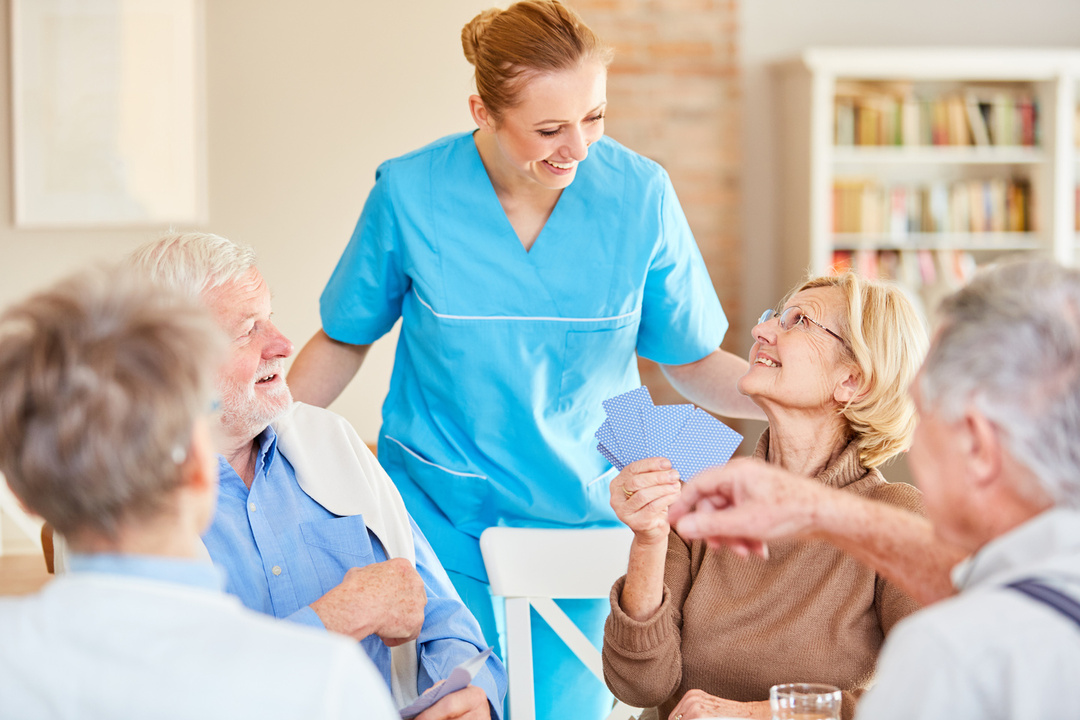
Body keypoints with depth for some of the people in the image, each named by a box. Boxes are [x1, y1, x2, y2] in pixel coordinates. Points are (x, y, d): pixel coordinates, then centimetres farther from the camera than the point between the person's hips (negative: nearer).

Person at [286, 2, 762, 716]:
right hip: (444, 523, -1)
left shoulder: (639, 193, -8)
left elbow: (694, 362, 0)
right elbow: (343, 341, 3)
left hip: (585, 524, 1)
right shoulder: (410, 194, -11)